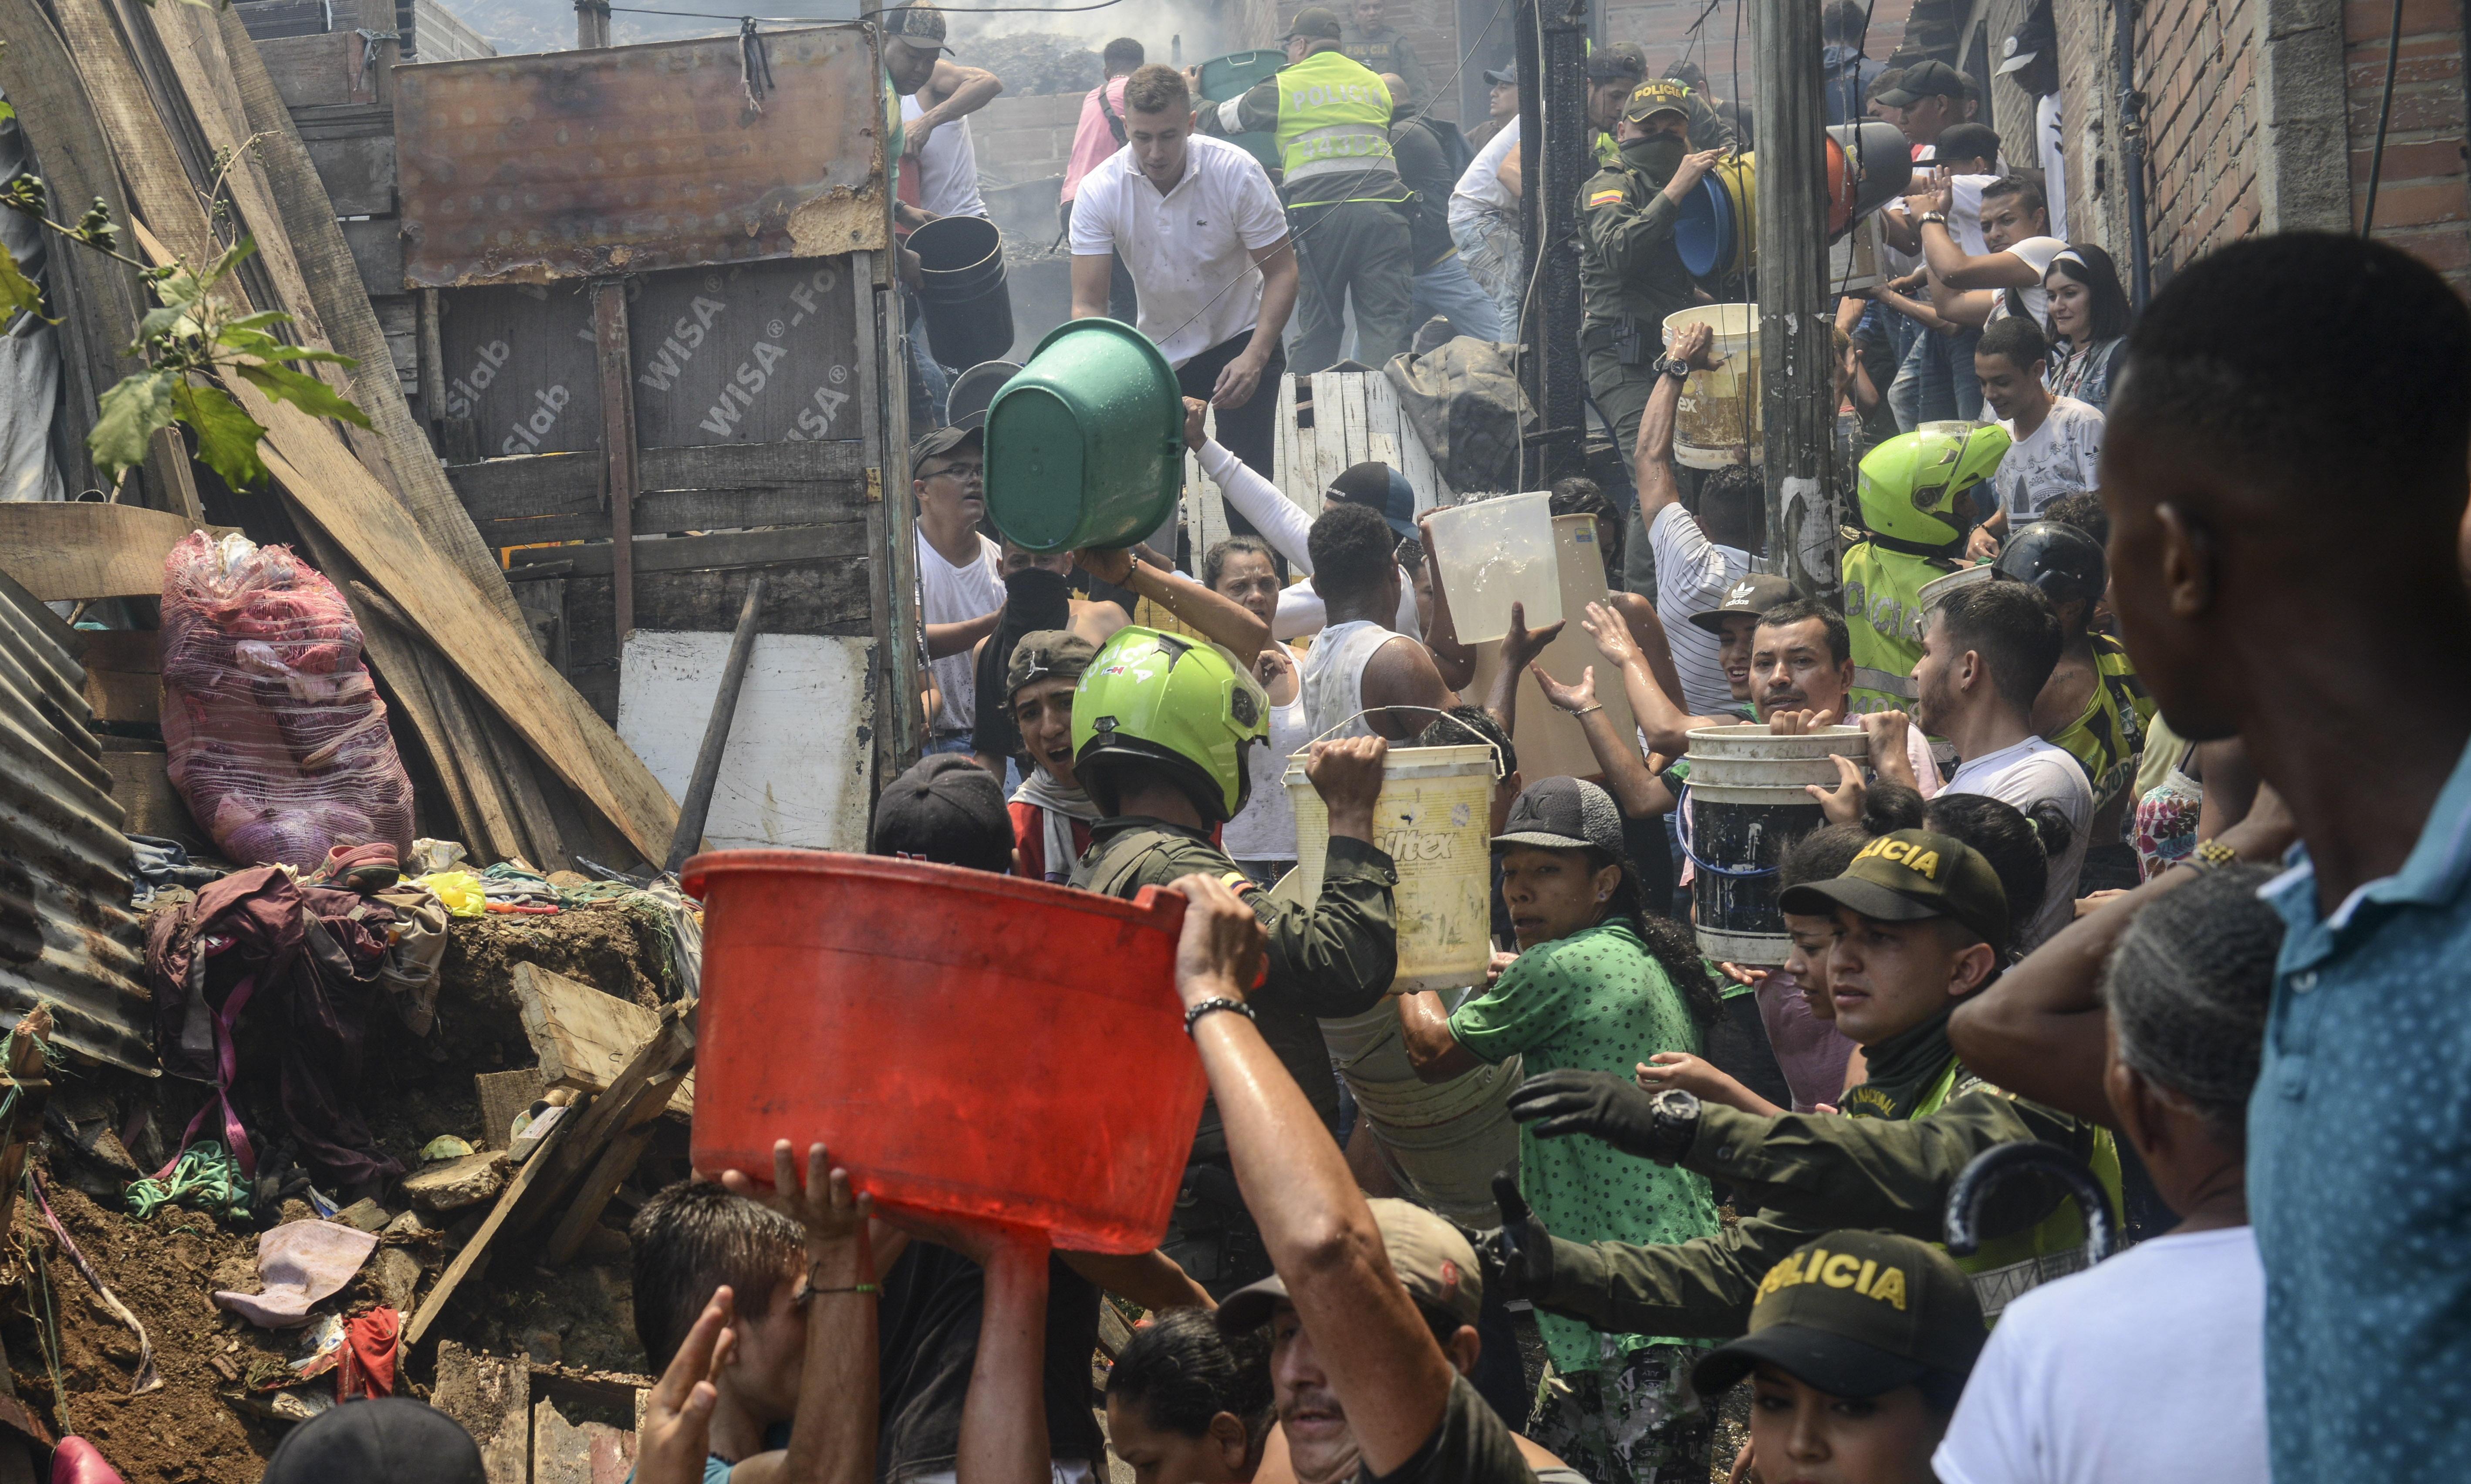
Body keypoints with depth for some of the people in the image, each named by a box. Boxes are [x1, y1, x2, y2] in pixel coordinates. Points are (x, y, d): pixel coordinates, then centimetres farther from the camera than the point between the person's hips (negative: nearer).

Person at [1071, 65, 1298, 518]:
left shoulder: (1235, 171, -21)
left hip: (1241, 343, -2)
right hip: (1162, 351, 2)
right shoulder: (1099, 191, -18)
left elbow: (1281, 271, -15)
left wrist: (1254, 359, -29)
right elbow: (1087, 305, -18)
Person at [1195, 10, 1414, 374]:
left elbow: (1218, 120, 18)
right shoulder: (1374, 83, 18)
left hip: (1320, 212, -2)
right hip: (1382, 207, 2)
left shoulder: (1281, 88, 7)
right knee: (1386, 321, -3)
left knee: (1318, 325, 9)